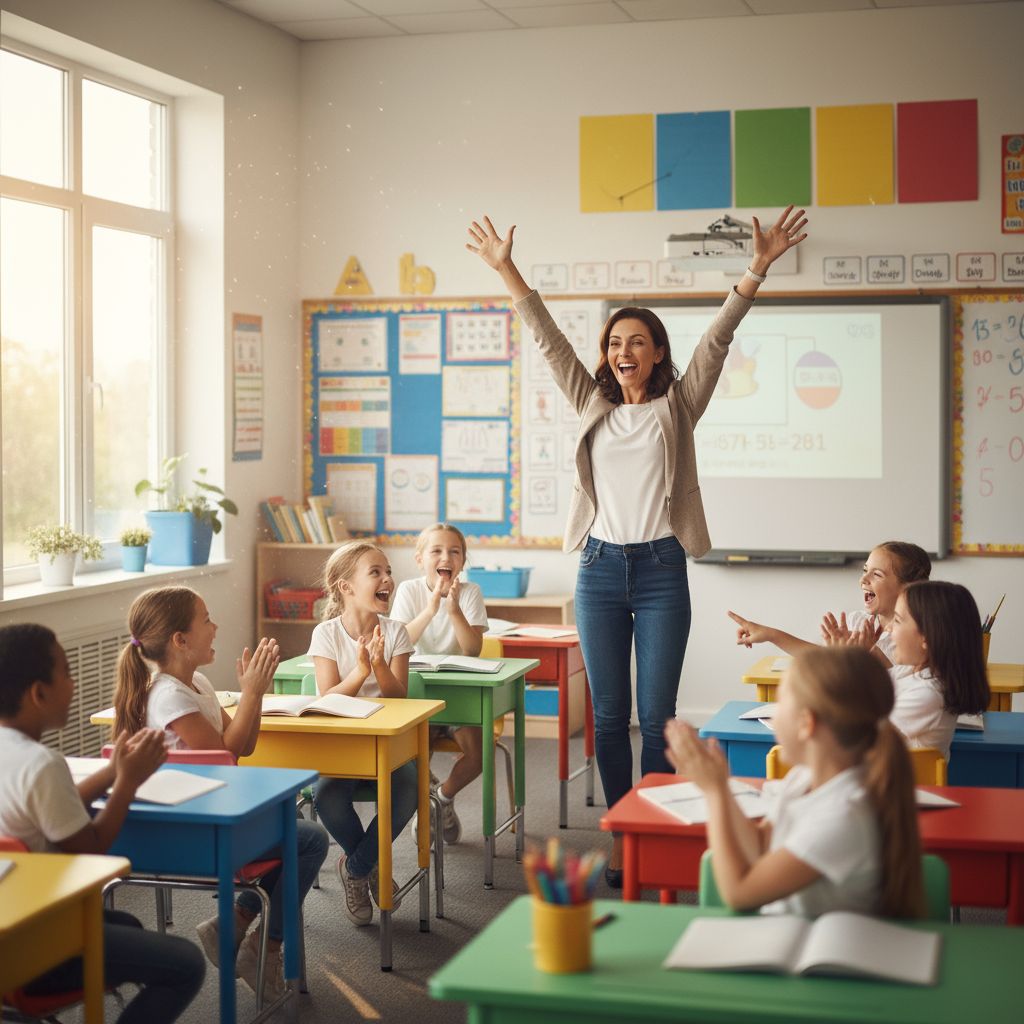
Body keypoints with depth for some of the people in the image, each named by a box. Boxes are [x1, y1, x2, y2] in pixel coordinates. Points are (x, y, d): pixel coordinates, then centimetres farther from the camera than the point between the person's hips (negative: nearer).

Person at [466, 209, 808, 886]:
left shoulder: (677, 405, 4)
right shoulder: (594, 405, 11)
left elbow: (718, 340, -5)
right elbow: (549, 340, 7)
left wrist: (759, 269, -15)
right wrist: (506, 270, 2)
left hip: (660, 569, -3)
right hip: (600, 568, 3)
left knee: (657, 716, -1)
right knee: (609, 716, 7)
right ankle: (622, 840, 16)